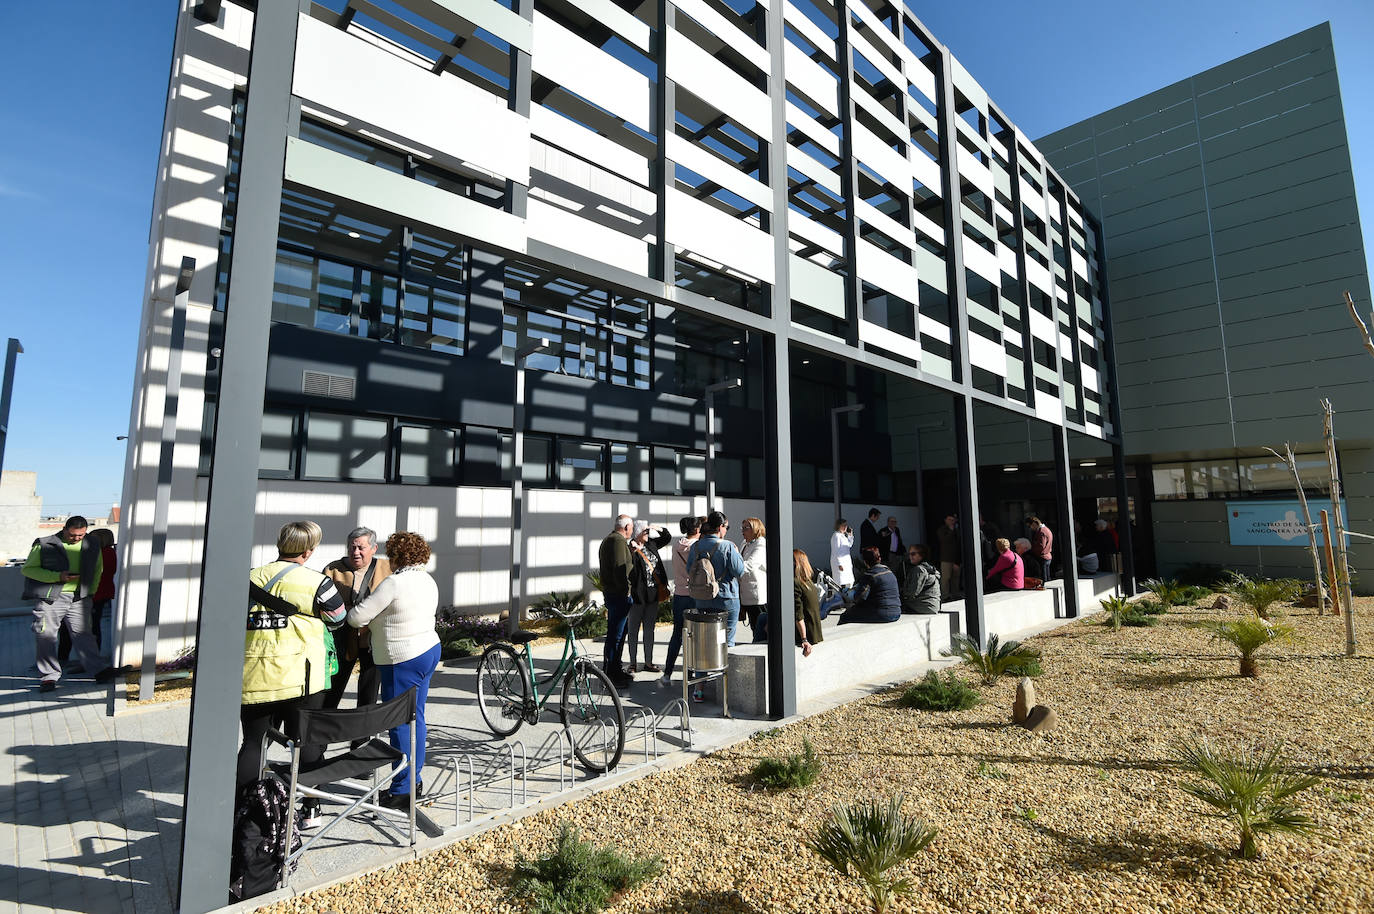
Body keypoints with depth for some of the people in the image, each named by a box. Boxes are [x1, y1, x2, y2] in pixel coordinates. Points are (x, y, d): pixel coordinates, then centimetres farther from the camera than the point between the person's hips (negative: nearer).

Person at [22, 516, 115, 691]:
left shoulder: (93, 545, 9)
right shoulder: (44, 545, -2)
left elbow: (97, 569, 21)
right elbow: (27, 569, 0)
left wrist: (90, 591, 10)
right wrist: (58, 577, -15)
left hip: (79, 598, 2)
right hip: (50, 598, -2)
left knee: (82, 634, 1)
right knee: (45, 636, 0)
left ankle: (99, 670, -3)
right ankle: (49, 676, 11)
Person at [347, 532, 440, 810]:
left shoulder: (394, 582, -18)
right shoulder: (428, 581, 9)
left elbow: (357, 617, -14)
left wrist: (352, 613, 9)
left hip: (403, 660, -9)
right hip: (429, 650, 9)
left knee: (400, 724, 0)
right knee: (416, 718, 17)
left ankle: (402, 790, 9)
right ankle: (415, 779, 28)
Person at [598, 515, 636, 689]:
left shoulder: (608, 539, 19)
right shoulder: (618, 540, -15)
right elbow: (620, 568, -22)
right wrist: (625, 591, -19)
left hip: (610, 591, 11)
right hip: (619, 594, -11)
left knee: (618, 633, 18)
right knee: (615, 635, -6)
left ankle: (615, 670, 28)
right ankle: (610, 675, 0)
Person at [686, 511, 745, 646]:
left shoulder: (695, 546, 2)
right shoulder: (727, 546, -14)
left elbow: (689, 570, 7)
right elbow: (739, 570, -13)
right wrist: (737, 554, 3)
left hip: (701, 601, 5)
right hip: (726, 599, -5)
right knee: (727, 640, 5)